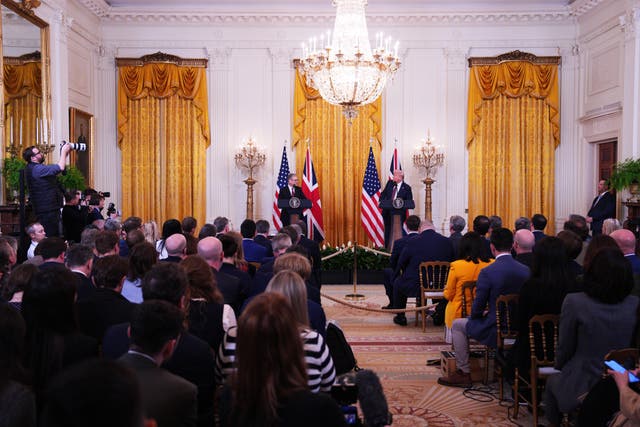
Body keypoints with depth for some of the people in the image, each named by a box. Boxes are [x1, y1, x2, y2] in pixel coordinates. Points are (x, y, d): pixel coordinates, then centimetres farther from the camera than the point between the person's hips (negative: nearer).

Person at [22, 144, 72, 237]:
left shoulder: (34, 168, 16)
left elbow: (56, 168, 23)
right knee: (51, 238, -9)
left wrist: (65, 154, 14)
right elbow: (60, 168, -26)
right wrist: (63, 151, -11)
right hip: (47, 209, -11)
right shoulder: (37, 169, -18)